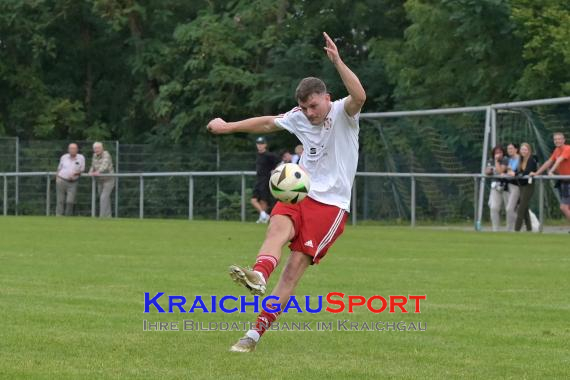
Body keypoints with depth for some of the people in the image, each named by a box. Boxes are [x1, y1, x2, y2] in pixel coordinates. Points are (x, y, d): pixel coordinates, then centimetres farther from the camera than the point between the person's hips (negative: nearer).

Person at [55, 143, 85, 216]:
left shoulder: (81, 158, 3)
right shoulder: (64, 157, 7)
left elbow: (82, 170, 7)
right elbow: (59, 168, 16)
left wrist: (75, 174, -12)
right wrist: (57, 178, 4)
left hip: (73, 183, -1)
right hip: (61, 181, 1)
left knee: (70, 201, -10)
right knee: (60, 201, -1)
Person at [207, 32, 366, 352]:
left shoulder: (343, 113, -7)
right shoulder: (299, 118, 10)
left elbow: (359, 97, -30)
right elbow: (268, 123, 28)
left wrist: (338, 61, -39)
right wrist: (228, 127, 36)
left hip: (332, 204, -5)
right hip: (299, 193, 5)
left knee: (295, 266, -12)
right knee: (279, 227, -30)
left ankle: (256, 333, -12)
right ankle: (259, 276, -61)